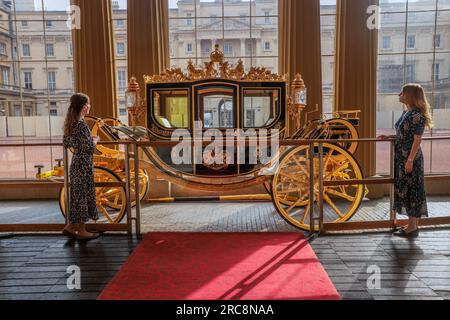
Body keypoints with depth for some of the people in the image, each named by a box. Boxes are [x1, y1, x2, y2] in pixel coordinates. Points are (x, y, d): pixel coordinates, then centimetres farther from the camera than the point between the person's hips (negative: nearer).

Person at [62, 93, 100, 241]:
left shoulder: (70, 123, 8)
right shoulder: (81, 124, -19)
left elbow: (66, 143, 17)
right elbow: (90, 147, -20)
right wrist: (95, 140, -2)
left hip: (76, 163, 9)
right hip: (84, 164, -9)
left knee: (77, 195, 16)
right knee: (83, 195, 1)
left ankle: (71, 226, 24)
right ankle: (81, 231, 11)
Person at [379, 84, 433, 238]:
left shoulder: (417, 114, -15)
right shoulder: (406, 112, 12)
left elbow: (417, 139, -18)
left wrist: (410, 160, -21)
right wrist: (389, 137, 9)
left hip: (410, 157, -9)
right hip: (401, 156, 9)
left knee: (411, 189, -2)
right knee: (404, 189, 13)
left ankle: (413, 227, 9)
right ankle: (412, 224, 24)